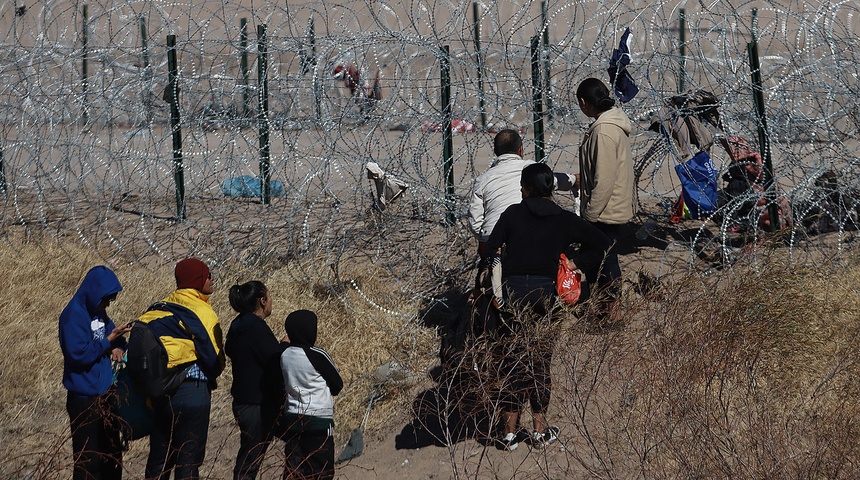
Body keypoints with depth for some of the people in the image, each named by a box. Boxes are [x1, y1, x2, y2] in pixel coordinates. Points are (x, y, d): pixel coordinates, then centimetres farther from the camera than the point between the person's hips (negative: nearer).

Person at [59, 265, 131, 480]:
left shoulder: (98, 311, 7)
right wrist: (109, 340, -18)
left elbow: (110, 331, 20)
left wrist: (117, 346, -2)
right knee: (89, 461, -4)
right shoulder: (73, 315, -17)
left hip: (106, 392, 9)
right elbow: (79, 354, -23)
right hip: (84, 398, -9)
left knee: (112, 453, 17)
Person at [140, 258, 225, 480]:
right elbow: (214, 358, -12)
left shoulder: (160, 308, 7)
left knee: (159, 458, 13)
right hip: (192, 391, -6)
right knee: (189, 459, -1)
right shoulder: (201, 311, -12)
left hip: (159, 392, 6)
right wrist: (210, 376, 11)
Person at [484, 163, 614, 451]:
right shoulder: (564, 220, 4)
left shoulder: (513, 214, 0)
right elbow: (602, 245, 4)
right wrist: (575, 262, 9)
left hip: (512, 291, -1)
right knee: (540, 361, 12)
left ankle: (510, 432, 7)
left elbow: (491, 250, -1)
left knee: (512, 361, 5)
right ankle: (540, 430, 16)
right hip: (544, 294, 1)